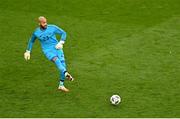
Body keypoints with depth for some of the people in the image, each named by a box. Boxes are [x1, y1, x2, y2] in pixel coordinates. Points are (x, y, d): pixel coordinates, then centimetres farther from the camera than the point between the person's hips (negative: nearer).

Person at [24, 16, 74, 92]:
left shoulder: (52, 28, -3)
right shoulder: (36, 33, -1)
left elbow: (63, 33, 0)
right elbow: (31, 41, 18)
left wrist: (61, 43, -15)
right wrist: (28, 51, 16)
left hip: (57, 48, 1)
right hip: (47, 51, -1)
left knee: (63, 64, -8)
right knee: (55, 59, -31)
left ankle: (61, 85, 6)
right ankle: (66, 73, -54)